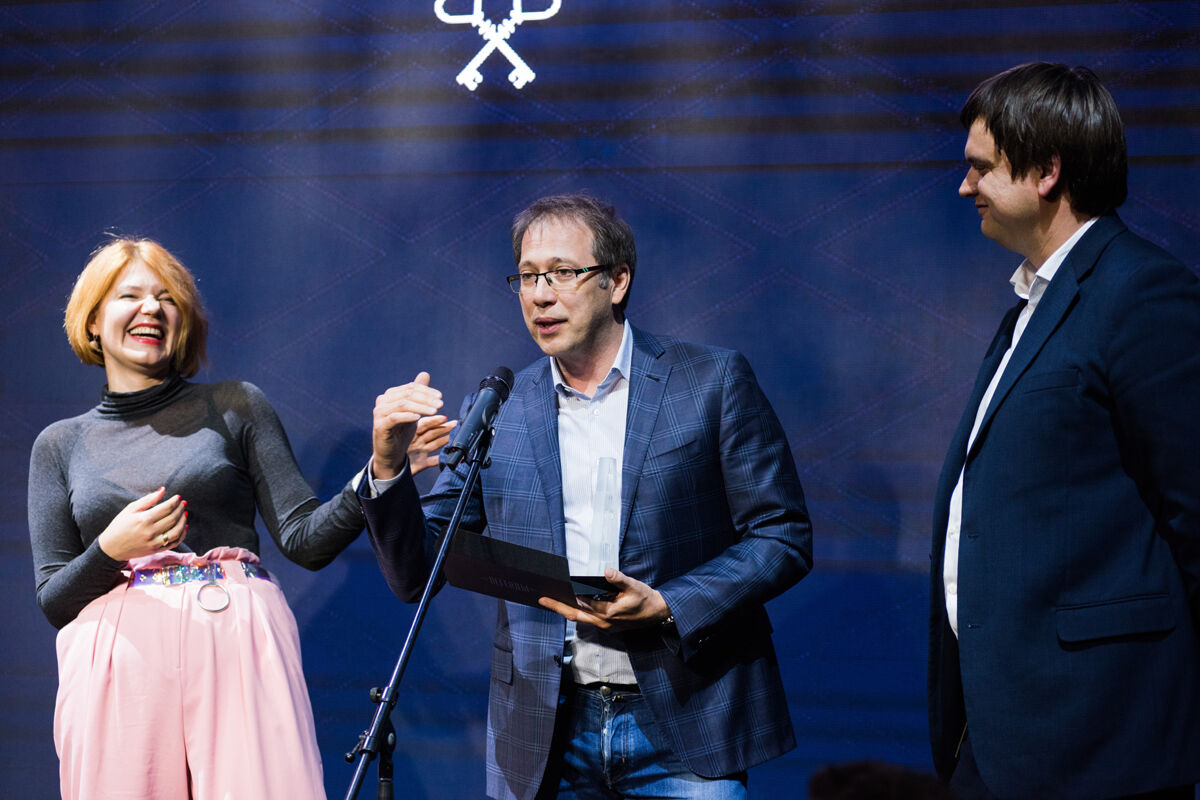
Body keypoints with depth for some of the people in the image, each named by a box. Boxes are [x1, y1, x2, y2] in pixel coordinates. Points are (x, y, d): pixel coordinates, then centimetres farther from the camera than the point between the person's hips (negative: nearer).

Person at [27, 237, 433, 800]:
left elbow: (305, 540, 5)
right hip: (115, 664, 1)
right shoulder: (60, 446, 16)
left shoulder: (235, 407, 13)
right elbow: (53, 602, 11)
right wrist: (111, 550, -9)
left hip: (237, 647, -1)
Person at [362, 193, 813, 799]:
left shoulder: (713, 383, 0)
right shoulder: (495, 413, 6)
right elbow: (414, 576, 6)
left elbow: (783, 538, -1)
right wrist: (389, 466, -11)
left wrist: (666, 608, -15)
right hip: (545, 743, 2)